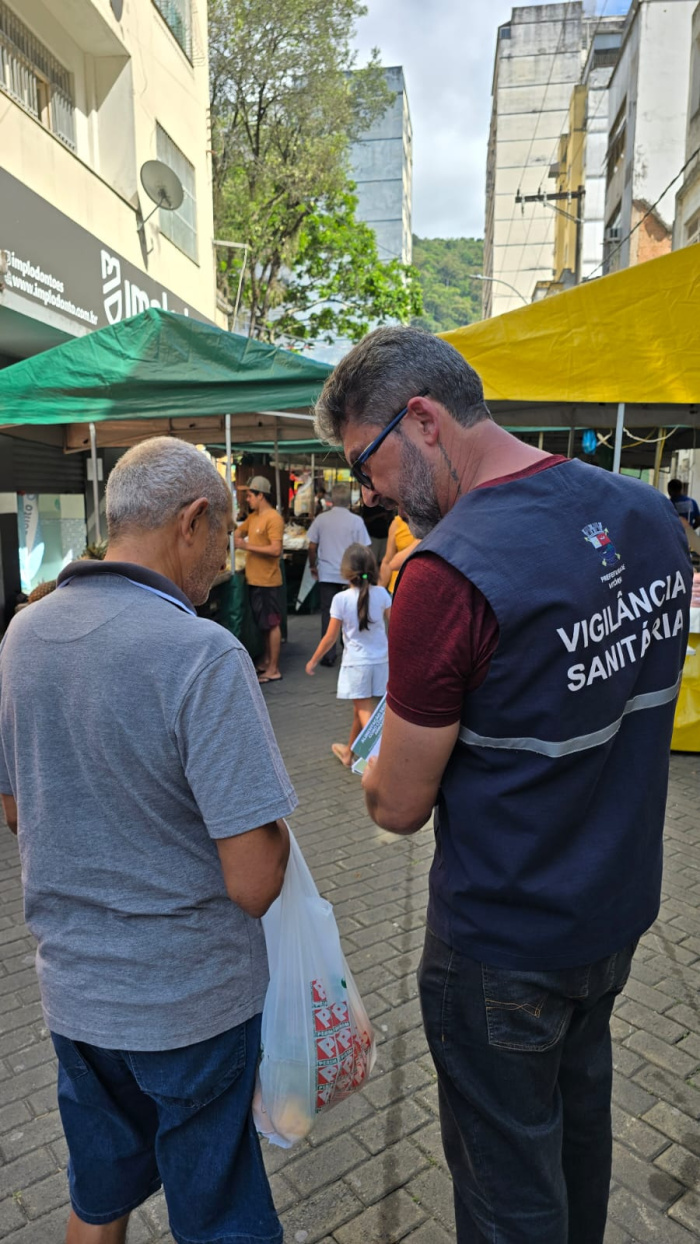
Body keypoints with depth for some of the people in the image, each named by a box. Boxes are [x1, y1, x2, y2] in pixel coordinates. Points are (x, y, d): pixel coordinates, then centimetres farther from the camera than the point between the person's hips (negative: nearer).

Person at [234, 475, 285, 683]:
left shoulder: (274, 518, -15)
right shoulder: (253, 516, 12)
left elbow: (276, 550, -23)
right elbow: (238, 532, 27)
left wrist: (247, 546, -22)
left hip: (268, 581, -9)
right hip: (254, 579, 9)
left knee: (272, 624, -2)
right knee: (263, 623, 18)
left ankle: (274, 670, 3)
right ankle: (267, 661, 30)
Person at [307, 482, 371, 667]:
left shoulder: (321, 519, -2)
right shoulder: (356, 521, -7)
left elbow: (312, 546, 2)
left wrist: (313, 565, 17)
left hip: (326, 574, 1)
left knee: (328, 613, 5)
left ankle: (329, 654, 6)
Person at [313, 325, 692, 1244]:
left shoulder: (450, 573, -29)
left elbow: (400, 808, -19)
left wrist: (366, 757, 4)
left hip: (503, 943, -7)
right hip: (623, 904, 8)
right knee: (579, 1112, 31)